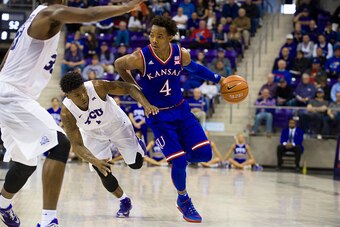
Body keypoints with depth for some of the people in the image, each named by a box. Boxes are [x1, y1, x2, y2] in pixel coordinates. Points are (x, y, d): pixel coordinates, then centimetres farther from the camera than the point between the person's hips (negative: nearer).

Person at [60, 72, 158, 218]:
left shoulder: (97, 87, -38)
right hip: (93, 135, 0)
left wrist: (146, 104, -47)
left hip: (118, 125, 0)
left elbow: (129, 88, -29)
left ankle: (137, 145, 43)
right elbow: (77, 145, -31)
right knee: (104, 174, -8)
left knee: (136, 164, 7)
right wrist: (96, 162, -48)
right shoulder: (66, 113, -34)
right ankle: (124, 202, 21)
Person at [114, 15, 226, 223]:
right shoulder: (140, 58, -21)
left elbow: (194, 68, 13)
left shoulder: (182, 55, -11)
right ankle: (183, 200, 15)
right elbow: (118, 65, 0)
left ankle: (178, 155, 25)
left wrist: (219, 79, 15)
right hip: (158, 116, -4)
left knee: (204, 154, -9)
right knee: (179, 162, -13)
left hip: (181, 110, 4)